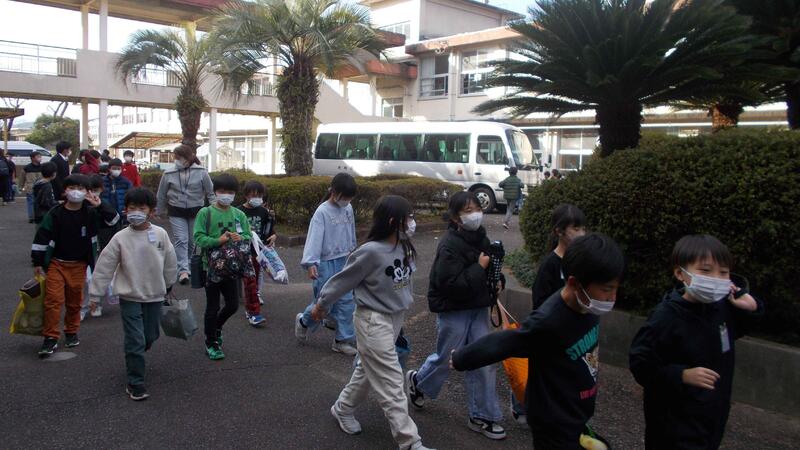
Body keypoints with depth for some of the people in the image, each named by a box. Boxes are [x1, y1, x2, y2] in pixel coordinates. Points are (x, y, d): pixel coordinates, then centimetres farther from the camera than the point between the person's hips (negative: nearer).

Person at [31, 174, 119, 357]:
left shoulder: (90, 213, -4)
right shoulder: (55, 213, -8)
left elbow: (113, 219, -7)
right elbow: (42, 236, -4)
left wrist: (100, 206, -20)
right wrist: (37, 262, -3)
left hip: (79, 265, 2)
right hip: (56, 263, -1)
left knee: (75, 301, 12)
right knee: (53, 299, -8)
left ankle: (71, 332, 30)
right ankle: (51, 338, 0)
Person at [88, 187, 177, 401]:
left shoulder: (160, 234, -6)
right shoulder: (120, 238, -11)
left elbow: (170, 262, 7)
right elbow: (104, 267, -6)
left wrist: (169, 285, 17)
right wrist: (95, 294, -5)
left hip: (155, 295, 3)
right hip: (130, 297, -3)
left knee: (150, 336, 16)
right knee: (135, 340, -4)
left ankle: (134, 358, 48)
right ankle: (135, 383, 8)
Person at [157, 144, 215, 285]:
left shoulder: (201, 172, -8)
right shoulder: (168, 174, -4)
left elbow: (210, 192, -1)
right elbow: (161, 195, 8)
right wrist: (161, 212, 15)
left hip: (196, 211, 0)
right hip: (176, 212, 0)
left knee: (192, 241, 11)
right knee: (180, 240, -11)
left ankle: (187, 266, 32)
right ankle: (183, 270, -14)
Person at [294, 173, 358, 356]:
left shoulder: (348, 209, 4)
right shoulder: (322, 212, -14)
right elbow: (314, 238, -21)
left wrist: (351, 250, 26)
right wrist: (310, 263, -29)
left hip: (343, 262, 6)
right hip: (326, 263, -6)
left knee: (346, 301, 5)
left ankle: (342, 340, 16)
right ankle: (303, 321, 31)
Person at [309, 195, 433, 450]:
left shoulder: (404, 247, -2)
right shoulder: (371, 251, -23)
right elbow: (343, 280, -12)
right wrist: (321, 305, -1)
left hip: (396, 317, 8)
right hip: (373, 321, -8)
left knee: (368, 370, 22)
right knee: (390, 382, -2)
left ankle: (343, 409, 43)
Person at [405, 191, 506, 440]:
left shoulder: (481, 237, 4)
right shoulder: (450, 245, -22)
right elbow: (452, 284, -27)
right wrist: (480, 267, -23)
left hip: (478, 309, 7)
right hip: (453, 311, -7)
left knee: (483, 362, 8)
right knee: (446, 359, 11)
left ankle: (481, 417, 23)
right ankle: (417, 381, 42)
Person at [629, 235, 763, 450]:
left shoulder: (723, 307, -4)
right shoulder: (666, 317, -24)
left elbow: (735, 330, 18)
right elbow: (640, 364, -21)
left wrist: (752, 308, -1)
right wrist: (681, 375, -29)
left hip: (713, 414, 7)